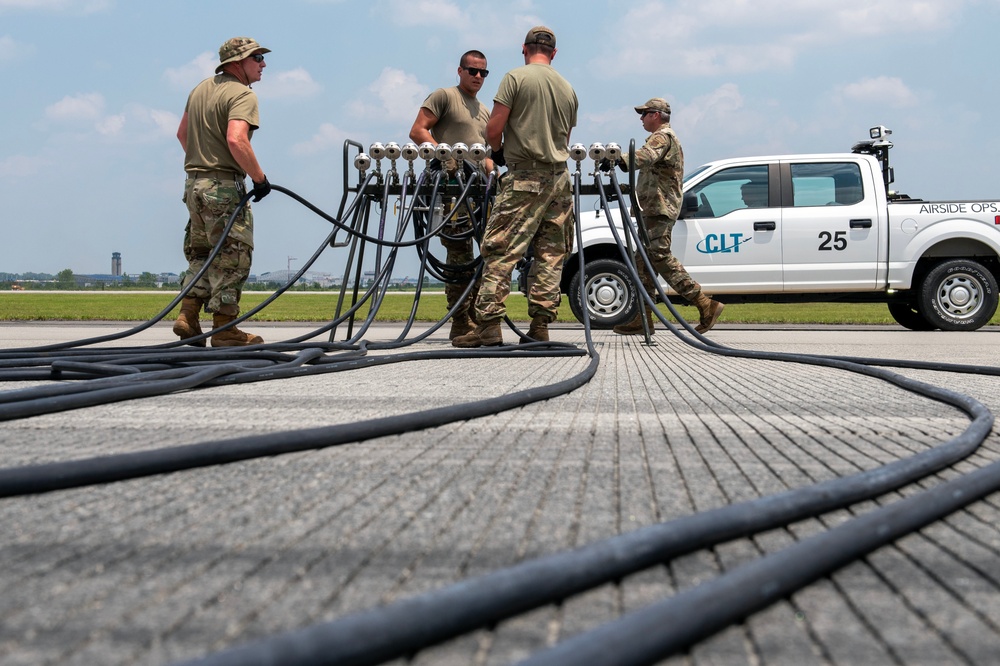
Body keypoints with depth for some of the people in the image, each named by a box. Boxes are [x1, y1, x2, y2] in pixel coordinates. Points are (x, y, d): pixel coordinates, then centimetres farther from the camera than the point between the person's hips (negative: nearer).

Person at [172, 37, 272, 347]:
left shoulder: (201, 89, 16)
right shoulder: (242, 94, -12)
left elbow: (182, 133, 25)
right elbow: (236, 139, -27)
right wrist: (259, 177, -19)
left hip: (194, 182, 9)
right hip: (224, 186, -9)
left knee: (201, 253, 18)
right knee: (232, 257, -2)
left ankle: (188, 318, 12)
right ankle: (223, 328, -1)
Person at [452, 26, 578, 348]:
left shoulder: (515, 77, -3)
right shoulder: (568, 89, 13)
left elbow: (493, 128, -8)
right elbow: (565, 137, 16)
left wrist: (498, 152, 11)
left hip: (525, 178, -5)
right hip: (559, 177, 6)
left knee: (499, 250, -6)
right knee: (550, 253, 7)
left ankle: (489, 325, -12)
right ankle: (540, 324, 5)